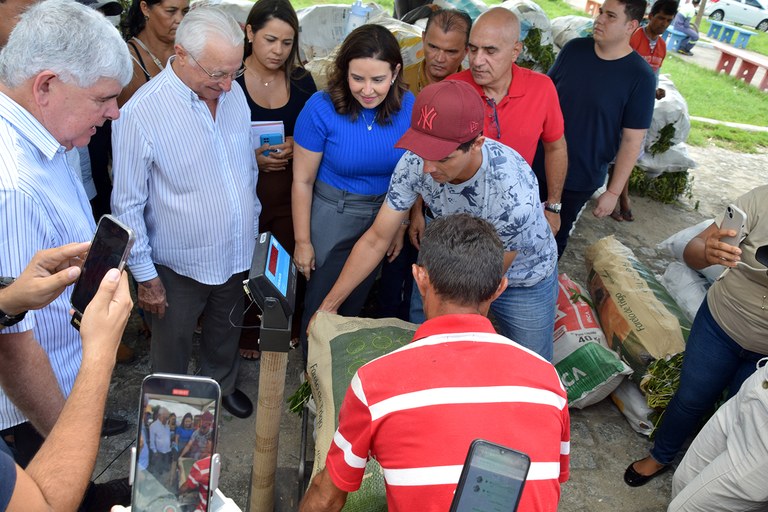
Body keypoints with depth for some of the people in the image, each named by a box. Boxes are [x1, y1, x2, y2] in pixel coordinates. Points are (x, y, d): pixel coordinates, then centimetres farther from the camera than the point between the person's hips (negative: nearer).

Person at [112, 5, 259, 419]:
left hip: (237, 252, 5)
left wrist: (253, 222, 13)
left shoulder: (233, 93, -5)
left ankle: (222, 385, 54)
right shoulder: (140, 113, -22)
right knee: (173, 345, 19)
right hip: (179, 263, -5)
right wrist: (145, 276, -12)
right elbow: (128, 205, -16)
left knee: (226, 333, 27)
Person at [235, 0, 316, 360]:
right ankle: (247, 334, 32)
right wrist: (251, 157, -18)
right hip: (244, 190, -2)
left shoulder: (302, 80, 2)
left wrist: (296, 147, -10)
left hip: (291, 188, 3)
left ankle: (290, 327, 37)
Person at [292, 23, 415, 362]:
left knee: (357, 302, 20)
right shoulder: (322, 108, -20)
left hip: (386, 215, 3)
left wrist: (403, 225, 4)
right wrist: (302, 241, -7)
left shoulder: (408, 107, -12)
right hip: (333, 215, -3)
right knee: (321, 303, 8)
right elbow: (303, 181, -12)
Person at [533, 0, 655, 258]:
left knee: (557, 235, 15)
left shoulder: (641, 77, -15)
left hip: (581, 179, -3)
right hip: (539, 163, 4)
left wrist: (614, 191, -11)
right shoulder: (574, 48, -3)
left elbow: (632, 140, -12)